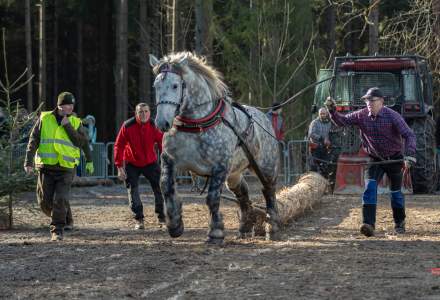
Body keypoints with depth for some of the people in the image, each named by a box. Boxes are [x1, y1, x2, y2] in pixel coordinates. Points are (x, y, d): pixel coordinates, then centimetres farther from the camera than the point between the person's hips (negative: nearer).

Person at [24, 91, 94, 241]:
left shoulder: (75, 122, 5)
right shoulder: (44, 119, 3)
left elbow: (82, 142, -5)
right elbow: (33, 141, 2)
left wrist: (67, 126, -9)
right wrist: (29, 161, -7)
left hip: (66, 168, -1)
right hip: (46, 167, 1)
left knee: (60, 199, -14)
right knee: (45, 201, 3)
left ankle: (57, 230, -7)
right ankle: (66, 220, 28)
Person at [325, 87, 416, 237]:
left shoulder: (392, 116, -19)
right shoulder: (362, 116, -7)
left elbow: (409, 135, -22)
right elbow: (342, 121, -6)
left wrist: (409, 156, -36)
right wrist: (332, 110, -26)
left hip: (394, 159, -2)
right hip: (376, 160, 3)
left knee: (395, 192, 9)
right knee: (370, 188, -17)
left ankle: (399, 223, 31)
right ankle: (368, 224, -27)